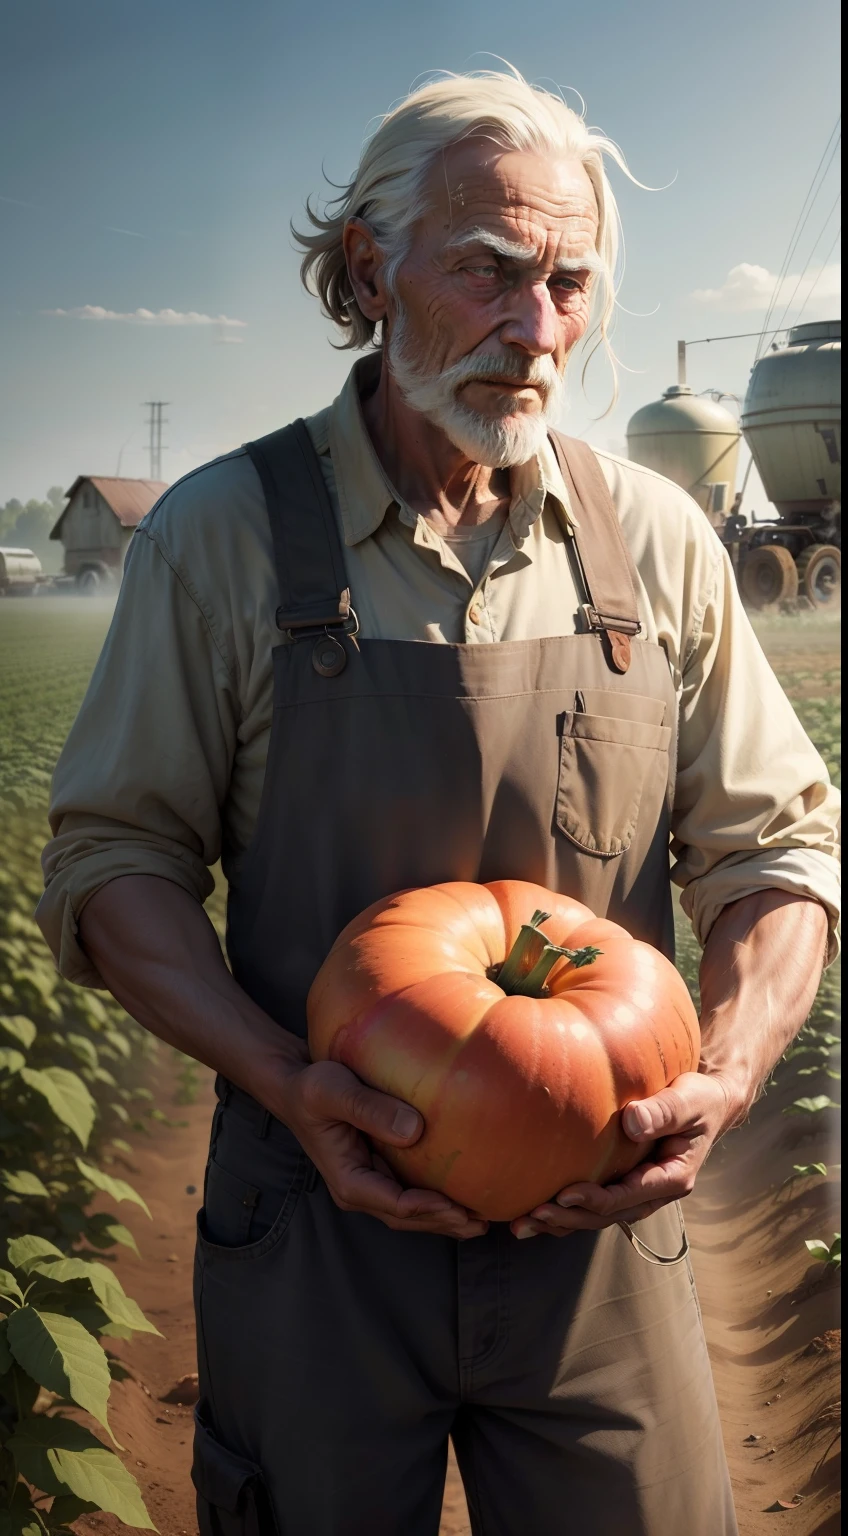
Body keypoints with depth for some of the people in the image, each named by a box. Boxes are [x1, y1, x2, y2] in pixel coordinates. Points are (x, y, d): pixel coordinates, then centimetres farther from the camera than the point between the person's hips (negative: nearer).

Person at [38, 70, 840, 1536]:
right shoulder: (219, 535, -6)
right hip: (316, 1214, -1)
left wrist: (724, 1080, -13)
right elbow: (114, 861, -3)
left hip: (600, 1227, 2)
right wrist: (286, 1081, -18)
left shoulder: (657, 541, -1)